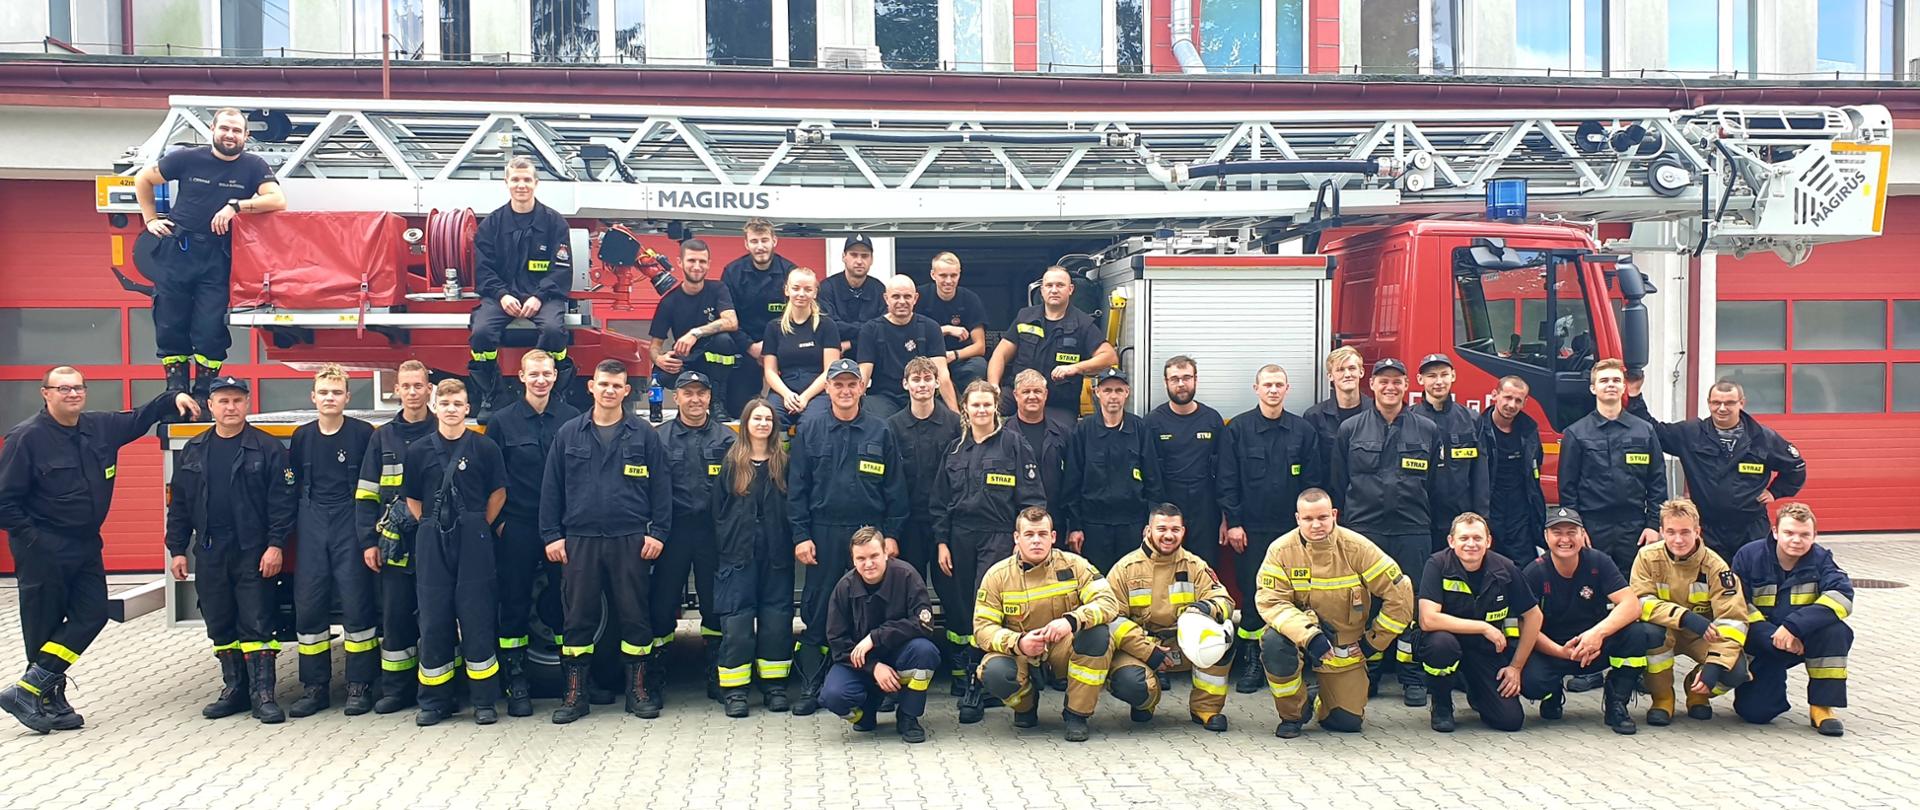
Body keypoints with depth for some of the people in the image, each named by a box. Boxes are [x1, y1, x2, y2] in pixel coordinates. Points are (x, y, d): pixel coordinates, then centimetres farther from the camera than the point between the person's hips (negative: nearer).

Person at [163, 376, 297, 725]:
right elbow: (178, 504, 12)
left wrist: (275, 545, -13)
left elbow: (283, 500, -7)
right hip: (209, 554, 5)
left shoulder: (268, 448, -4)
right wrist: (177, 549, 7)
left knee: (257, 625, -3)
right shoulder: (193, 451, 10)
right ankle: (234, 689, 21)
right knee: (220, 627, 11)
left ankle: (262, 694, 1)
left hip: (253, 553, -4)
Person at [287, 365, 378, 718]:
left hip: (351, 526, -4)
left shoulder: (362, 433, -2)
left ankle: (360, 685, 6)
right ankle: (314, 686, 13)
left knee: (356, 604, -3)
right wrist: (295, 525, 8)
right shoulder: (302, 436, 10)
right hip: (312, 528, 4)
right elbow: (294, 485, 16)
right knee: (308, 606, 4)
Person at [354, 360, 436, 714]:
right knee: (394, 615, 7)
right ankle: (396, 688, 16)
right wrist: (368, 541, 3)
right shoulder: (383, 437, 10)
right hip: (394, 545, 3)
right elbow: (366, 494, 10)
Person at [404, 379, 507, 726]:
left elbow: (498, 493, 8)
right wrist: (431, 527, 3)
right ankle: (435, 701, 14)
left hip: (473, 542, -2)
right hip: (432, 543, 2)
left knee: (477, 619, -1)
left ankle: (484, 701, 7)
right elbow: (412, 498, 13)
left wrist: (479, 527, 3)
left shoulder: (485, 449, 1)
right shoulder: (418, 451, 6)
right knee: (433, 622, 5)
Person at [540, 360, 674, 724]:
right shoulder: (569, 434, 7)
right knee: (578, 616, 5)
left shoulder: (644, 434, 3)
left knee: (634, 615, 4)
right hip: (579, 540, 1)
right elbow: (551, 487, 7)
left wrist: (658, 531, -4)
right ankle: (575, 692, 15)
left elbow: (661, 487, 2)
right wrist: (551, 535, 1)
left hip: (630, 540, -1)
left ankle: (637, 688, 15)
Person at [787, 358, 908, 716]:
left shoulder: (880, 432, 5)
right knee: (817, 610, 4)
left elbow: (895, 488, 5)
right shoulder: (809, 432, 5)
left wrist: (892, 534, -2)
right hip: (823, 534, 0)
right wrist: (801, 535, -4)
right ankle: (811, 688, 12)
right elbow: (796, 487, 4)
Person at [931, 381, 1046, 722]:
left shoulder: (1014, 445, 2)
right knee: (957, 608, 4)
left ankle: (975, 688, -9)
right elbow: (939, 501, 13)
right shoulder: (954, 449, 13)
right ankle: (960, 673, 17)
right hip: (959, 538, 4)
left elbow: (1031, 498, -1)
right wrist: (941, 542, 5)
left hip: (998, 537, -4)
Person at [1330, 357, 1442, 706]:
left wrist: (1435, 526, 8)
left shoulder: (1427, 430, 8)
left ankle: (1412, 677, 11)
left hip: (1413, 531, 0)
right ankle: (1367, 673, 14)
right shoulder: (1350, 429, 7)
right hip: (1363, 529, 0)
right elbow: (1337, 483, 9)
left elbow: (1436, 485, 11)